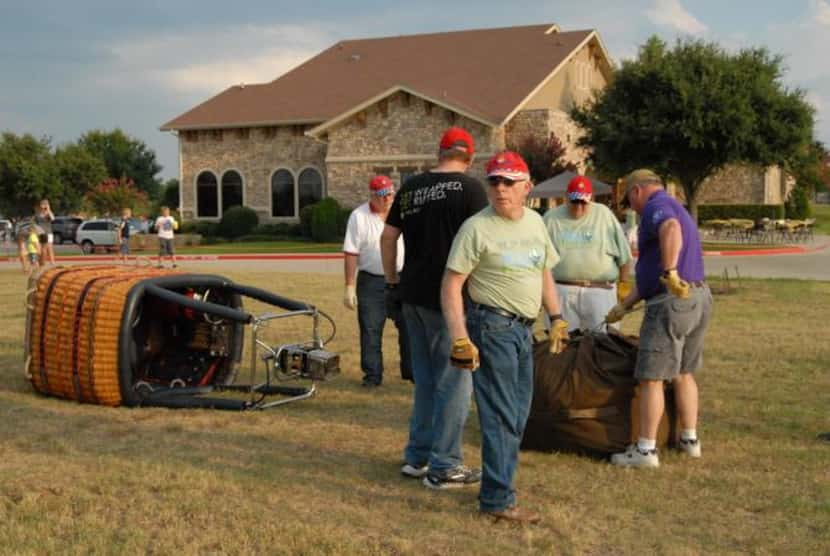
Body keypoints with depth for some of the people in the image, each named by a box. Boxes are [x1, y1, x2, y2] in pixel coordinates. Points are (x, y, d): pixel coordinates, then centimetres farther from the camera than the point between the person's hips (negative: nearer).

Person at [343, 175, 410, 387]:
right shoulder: (359, 217, -6)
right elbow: (350, 253, -8)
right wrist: (349, 286, -11)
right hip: (371, 282, -2)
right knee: (370, 330, 3)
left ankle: (411, 370, 19)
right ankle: (372, 375, 13)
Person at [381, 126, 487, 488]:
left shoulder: (411, 187, 9)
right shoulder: (469, 188, -9)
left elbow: (388, 236, 14)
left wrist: (392, 281, 21)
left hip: (413, 296, 7)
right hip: (449, 298, -6)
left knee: (425, 379, 17)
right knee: (454, 382, 1)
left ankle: (417, 457, 24)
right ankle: (443, 466, 4)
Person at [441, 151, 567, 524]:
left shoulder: (535, 222, 10)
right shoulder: (477, 227, -12)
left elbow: (544, 273, 22)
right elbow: (451, 284, -14)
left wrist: (556, 318, 16)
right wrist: (460, 338, -21)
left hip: (523, 328, 8)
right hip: (492, 325, -8)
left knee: (518, 413, 16)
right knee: (501, 415, -6)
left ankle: (499, 478, 30)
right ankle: (497, 499, 2)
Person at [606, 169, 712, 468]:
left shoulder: (657, 205, -6)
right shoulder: (677, 208, 25)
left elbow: (672, 230, -34)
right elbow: (648, 273, 27)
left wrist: (671, 272, -39)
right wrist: (624, 306, 30)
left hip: (671, 301, -10)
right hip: (700, 297, 10)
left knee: (651, 378, -4)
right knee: (683, 373, 20)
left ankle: (646, 450, 0)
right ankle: (690, 440, 28)